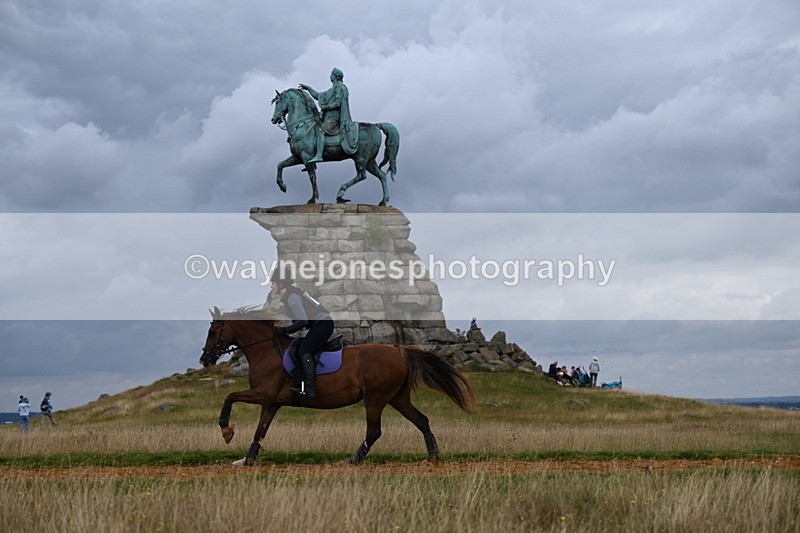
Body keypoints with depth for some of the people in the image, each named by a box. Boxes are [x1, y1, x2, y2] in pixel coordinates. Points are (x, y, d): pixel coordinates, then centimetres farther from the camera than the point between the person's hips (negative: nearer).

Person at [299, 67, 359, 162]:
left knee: (320, 130, -25)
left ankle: (318, 155, -37)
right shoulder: (332, 90, 24)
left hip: (334, 117, -11)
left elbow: (337, 103, -18)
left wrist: (325, 107, -14)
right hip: (329, 116, 11)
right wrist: (308, 88, 24)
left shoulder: (339, 88, -7)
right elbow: (318, 96, 29)